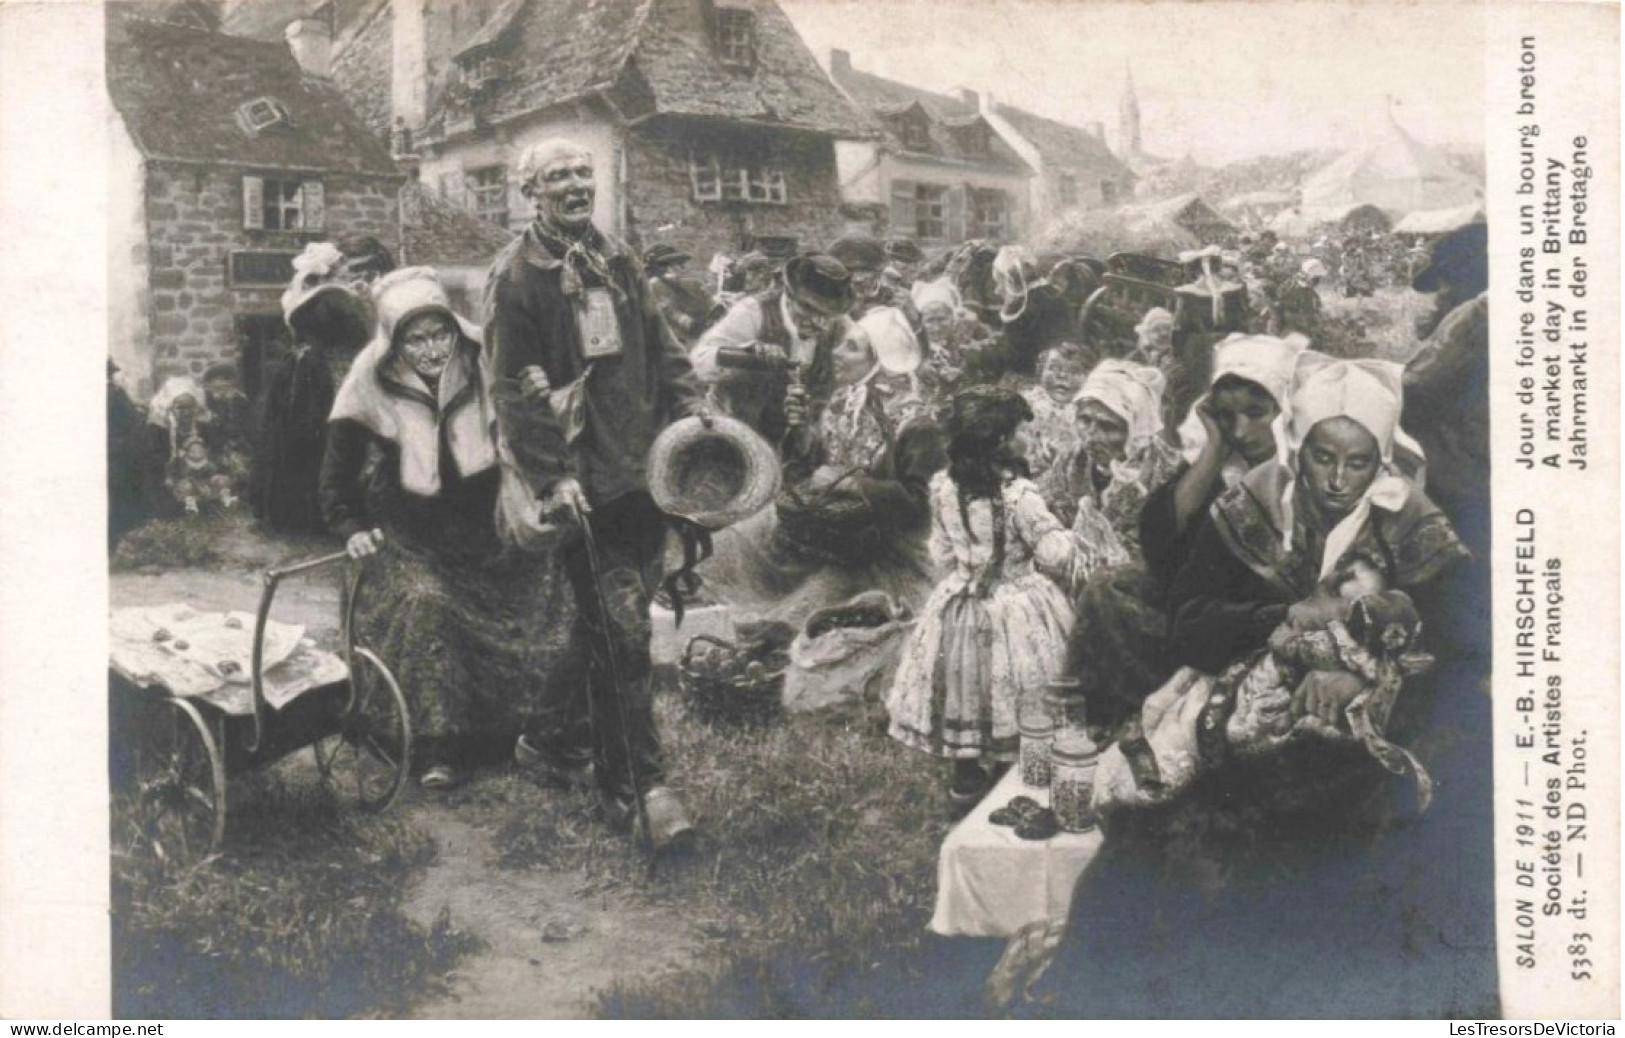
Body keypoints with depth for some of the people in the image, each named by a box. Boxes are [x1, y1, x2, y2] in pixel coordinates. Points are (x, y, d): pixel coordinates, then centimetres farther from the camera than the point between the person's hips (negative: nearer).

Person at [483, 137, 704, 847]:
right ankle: (643, 782, -1)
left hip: (643, 468, 7)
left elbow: (659, 347, 19)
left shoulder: (617, 260, 14)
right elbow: (514, 388, -9)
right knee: (622, 632, -8)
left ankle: (557, 728, 33)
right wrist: (550, 477, -16)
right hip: (584, 482, -6)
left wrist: (690, 412, 6)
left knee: (616, 628, 13)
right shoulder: (516, 276, -5)